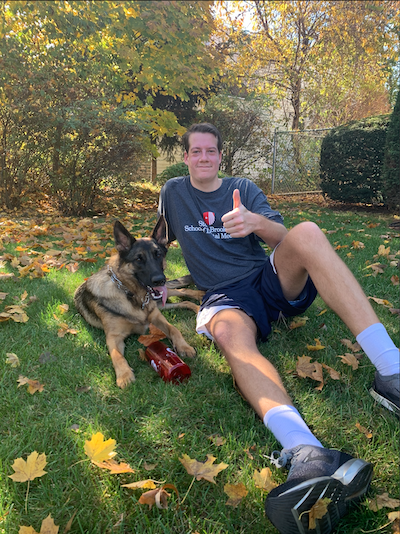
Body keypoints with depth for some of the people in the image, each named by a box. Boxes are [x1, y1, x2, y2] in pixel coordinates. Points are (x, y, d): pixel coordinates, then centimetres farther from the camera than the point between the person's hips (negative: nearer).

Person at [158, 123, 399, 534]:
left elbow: (282, 236, -4)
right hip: (226, 295, -1)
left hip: (273, 279, 1)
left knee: (308, 234, -30)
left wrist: (255, 221, -26)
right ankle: (306, 453, -64)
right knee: (228, 332, -38)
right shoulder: (173, 192, 14)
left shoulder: (243, 189, 11)